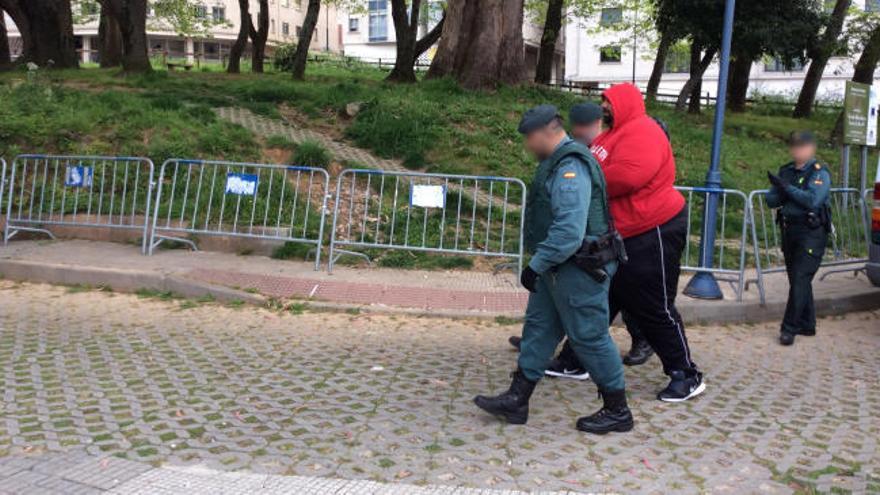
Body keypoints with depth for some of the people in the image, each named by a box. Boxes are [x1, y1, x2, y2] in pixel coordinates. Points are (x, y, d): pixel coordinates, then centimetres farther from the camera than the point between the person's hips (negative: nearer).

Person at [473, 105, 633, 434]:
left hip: (579, 270, -11)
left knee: (589, 336, 0)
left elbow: (570, 231, -32)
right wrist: (540, 264, 17)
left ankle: (617, 412, 14)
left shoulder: (570, 168, -22)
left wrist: (536, 265, -25)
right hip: (559, 268, 11)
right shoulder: (557, 162, 11)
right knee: (538, 327, 13)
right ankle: (516, 401, 20)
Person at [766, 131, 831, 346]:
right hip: (789, 230, 6)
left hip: (811, 233, -6)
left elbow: (813, 200, -21)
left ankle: (790, 328, -9)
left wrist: (786, 187, -16)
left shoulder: (820, 173, -6)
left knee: (800, 279, -11)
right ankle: (806, 325, 23)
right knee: (797, 279, 12)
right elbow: (771, 201, 8)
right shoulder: (786, 171, 12)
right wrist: (780, 191, -13)